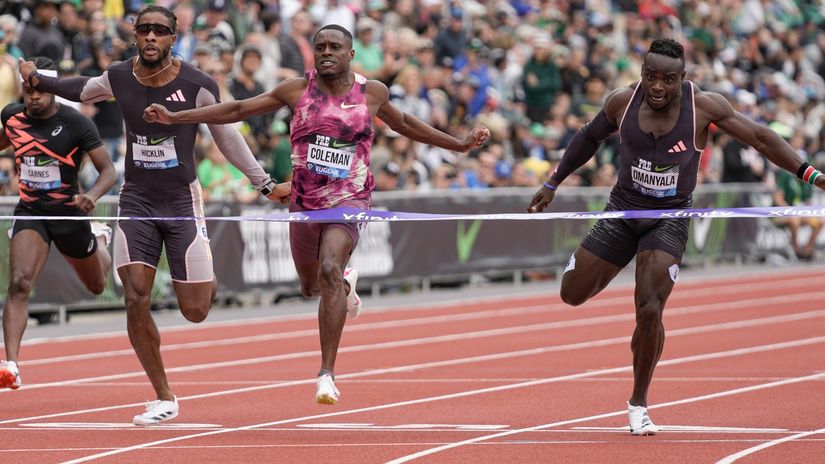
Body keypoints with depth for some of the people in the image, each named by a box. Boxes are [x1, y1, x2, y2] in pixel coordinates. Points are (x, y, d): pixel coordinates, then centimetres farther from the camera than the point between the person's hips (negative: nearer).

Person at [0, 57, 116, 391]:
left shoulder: (76, 124, -17)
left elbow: (108, 170, -16)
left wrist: (92, 196, -34)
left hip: (69, 213, -1)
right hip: (30, 212, 1)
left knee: (97, 286, 22)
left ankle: (100, 242, 59)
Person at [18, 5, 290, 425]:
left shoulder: (197, 85, -10)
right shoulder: (118, 79, -3)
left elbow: (227, 138, 3)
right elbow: (81, 90, 20)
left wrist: (264, 184, 8)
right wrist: (37, 80, 7)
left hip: (182, 201, -2)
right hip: (136, 200, 2)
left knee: (194, 312, -3)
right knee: (135, 301, -11)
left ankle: (207, 281, 37)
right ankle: (164, 398, 2)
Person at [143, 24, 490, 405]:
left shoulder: (372, 92, 0)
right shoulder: (297, 90, -1)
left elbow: (404, 124, 19)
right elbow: (237, 110, 4)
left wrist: (460, 144, 20)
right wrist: (174, 117, -1)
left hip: (349, 199, -3)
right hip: (304, 201, 3)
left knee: (329, 270, -27)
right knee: (311, 286, 17)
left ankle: (327, 374, -26)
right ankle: (346, 283, 57)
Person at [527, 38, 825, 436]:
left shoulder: (703, 106, -17)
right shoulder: (623, 102, -10)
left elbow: (760, 138, -13)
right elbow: (588, 139, 9)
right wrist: (552, 185, 16)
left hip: (670, 217, -3)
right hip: (622, 210, 3)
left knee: (649, 311, -17)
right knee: (572, 295, 5)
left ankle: (638, 404, 1)